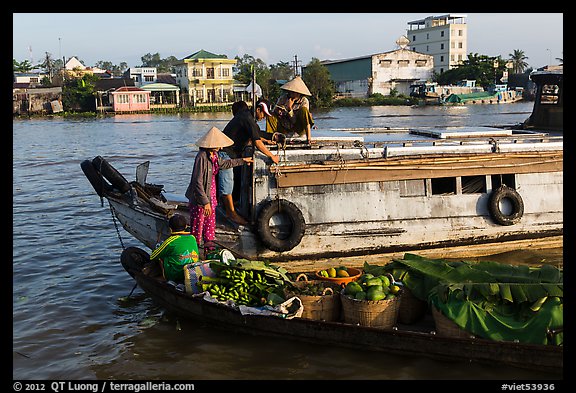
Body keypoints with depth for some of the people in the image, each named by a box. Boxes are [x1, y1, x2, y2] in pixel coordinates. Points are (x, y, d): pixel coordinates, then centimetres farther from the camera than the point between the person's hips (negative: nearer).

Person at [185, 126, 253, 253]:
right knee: (197, 228, 1)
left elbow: (223, 164, 30)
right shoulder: (202, 157, -23)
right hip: (200, 200, -9)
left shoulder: (214, 155, 5)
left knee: (210, 226, 16)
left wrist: (242, 161, 39)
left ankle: (209, 251, 27)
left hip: (210, 197, 9)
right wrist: (205, 202, -24)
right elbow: (198, 183, -24)